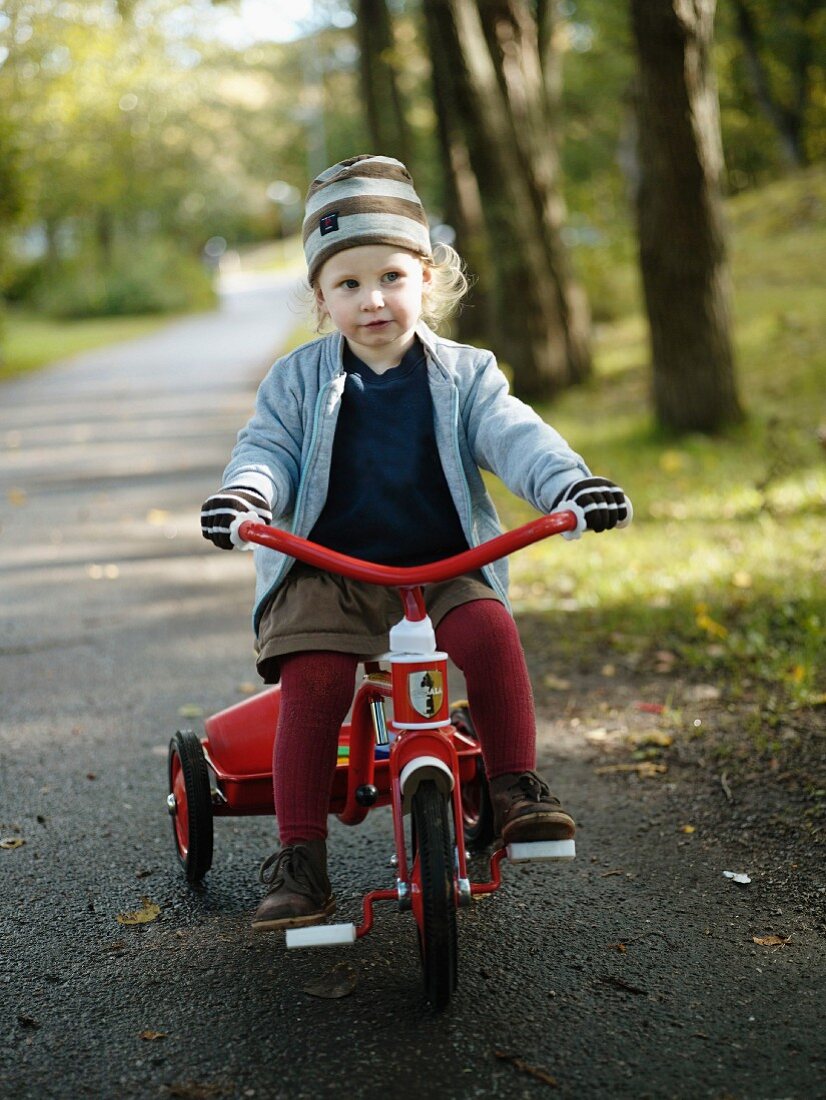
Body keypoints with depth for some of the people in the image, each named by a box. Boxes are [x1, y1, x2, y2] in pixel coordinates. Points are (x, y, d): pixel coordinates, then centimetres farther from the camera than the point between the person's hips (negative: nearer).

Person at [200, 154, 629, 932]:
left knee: (489, 628, -28)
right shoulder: (299, 381, 8)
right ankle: (299, 856, -15)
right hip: (326, 571, 0)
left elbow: (512, 436, -5)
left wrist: (571, 482, -25)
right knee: (312, 679, -24)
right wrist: (244, 492, -25)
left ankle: (515, 790, -13)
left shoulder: (462, 374, 7)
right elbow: (268, 449, -1)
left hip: (441, 569, 1)